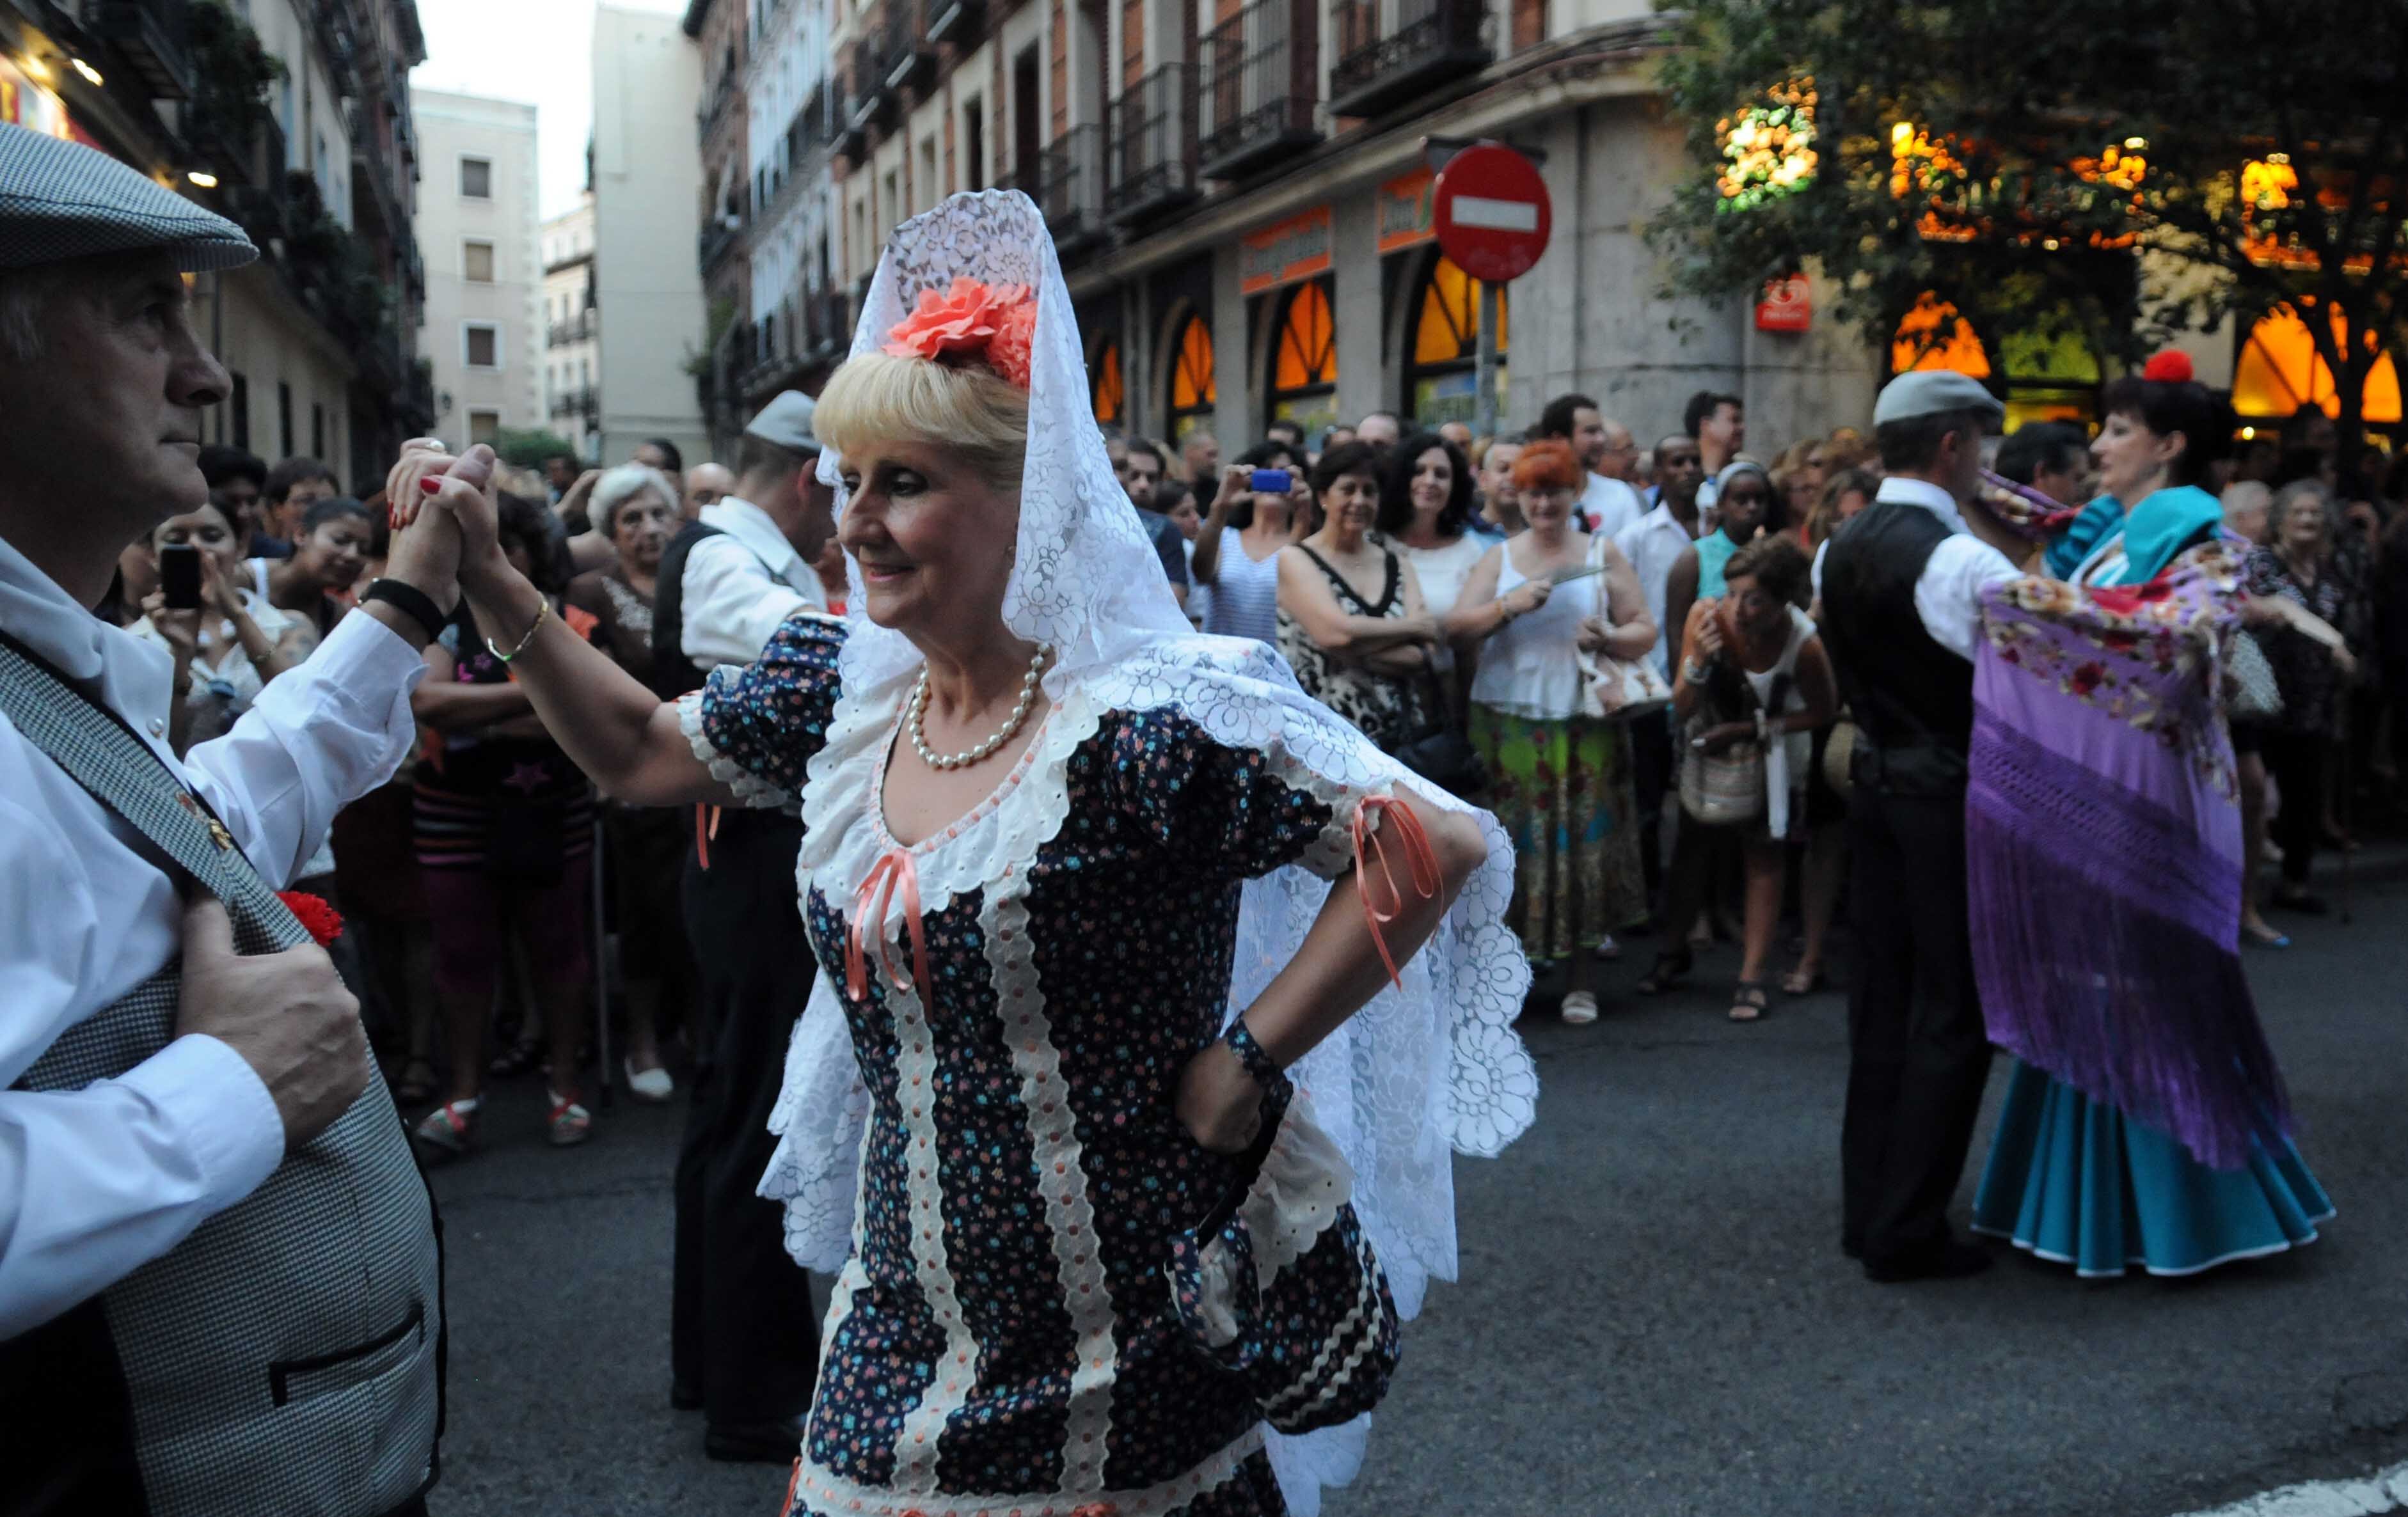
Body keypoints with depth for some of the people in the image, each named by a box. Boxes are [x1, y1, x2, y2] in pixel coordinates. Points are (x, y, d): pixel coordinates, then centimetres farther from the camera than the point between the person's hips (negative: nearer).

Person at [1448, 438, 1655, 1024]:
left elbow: (1645, 631, 6)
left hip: (1584, 725, 0)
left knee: (1582, 843, -1)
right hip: (1507, 724, 0)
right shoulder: (1499, 558, 11)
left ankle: (1578, 979, 7)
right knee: (1512, 846, -1)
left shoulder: (1603, 555, 10)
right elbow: (1456, 629, 0)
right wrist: (1508, 606, -16)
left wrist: (1609, 637, -14)